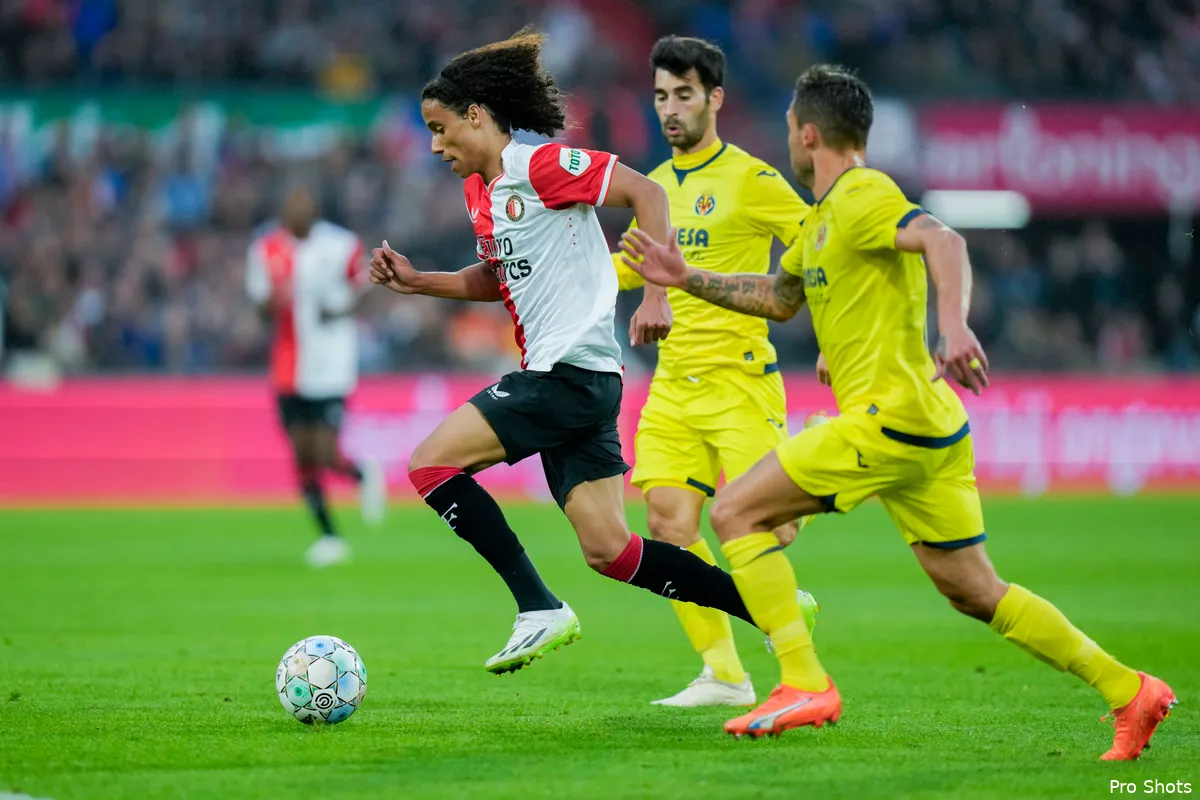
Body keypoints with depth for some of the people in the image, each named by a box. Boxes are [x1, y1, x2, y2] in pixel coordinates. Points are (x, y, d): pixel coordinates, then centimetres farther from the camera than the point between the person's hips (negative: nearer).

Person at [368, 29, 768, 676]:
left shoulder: (540, 164, -11)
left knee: (431, 463, -10)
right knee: (610, 552, 5)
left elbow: (645, 193, -15)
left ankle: (540, 610, -9)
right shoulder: (479, 189, 17)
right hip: (554, 378, 9)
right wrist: (419, 282, 17)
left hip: (573, 371, -9)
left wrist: (656, 294, -22)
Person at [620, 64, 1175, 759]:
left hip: (890, 418, -10)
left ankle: (805, 685, -13)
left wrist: (954, 324, -45)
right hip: (930, 428, 10)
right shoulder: (825, 216, 21)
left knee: (736, 512, -7)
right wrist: (687, 278, 31)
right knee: (974, 592, 11)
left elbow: (944, 241, -29)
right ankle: (1130, 691, 10)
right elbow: (779, 298, 36)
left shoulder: (862, 198, -10)